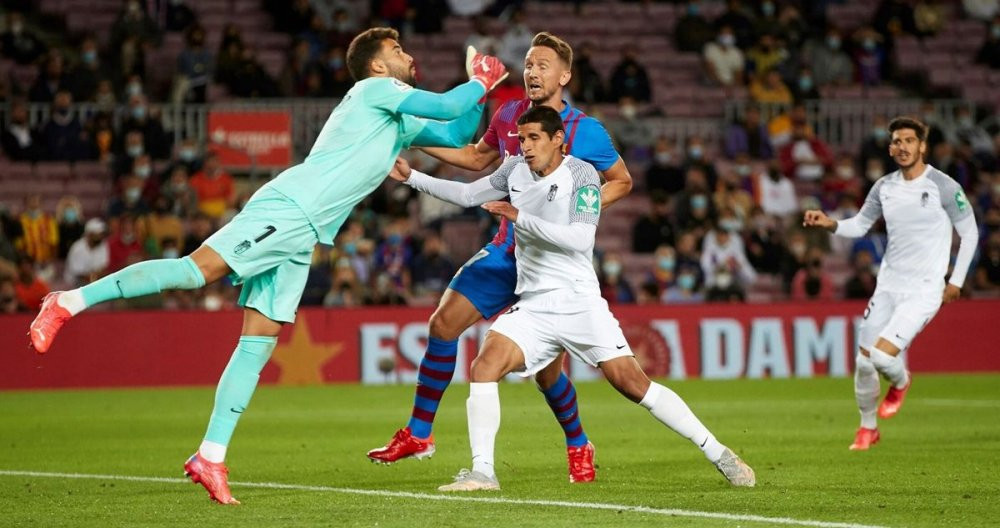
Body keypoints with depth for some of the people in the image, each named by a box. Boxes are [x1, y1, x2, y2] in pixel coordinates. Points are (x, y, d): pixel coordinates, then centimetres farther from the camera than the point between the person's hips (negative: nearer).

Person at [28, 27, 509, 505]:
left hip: (302, 238, 9)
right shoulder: (375, 90, 3)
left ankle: (211, 459, -3)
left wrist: (480, 90, 24)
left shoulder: (401, 125, 28)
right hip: (285, 209, -9)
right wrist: (481, 81, 13)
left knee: (259, 343, 1)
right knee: (197, 269, -24)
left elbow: (456, 133, 36)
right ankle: (68, 303, -22)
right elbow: (447, 107, -4)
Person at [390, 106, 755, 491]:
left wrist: (520, 218, -24)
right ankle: (482, 471, -13)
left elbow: (579, 239, -20)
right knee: (484, 368, -18)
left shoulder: (582, 175, -8)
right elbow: (466, 195, 20)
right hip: (532, 307, 5)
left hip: (579, 303, -5)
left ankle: (718, 454, 0)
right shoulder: (516, 170, 8)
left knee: (634, 384, -10)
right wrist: (412, 177, 13)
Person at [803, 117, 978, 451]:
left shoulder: (942, 186, -10)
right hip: (888, 284, 5)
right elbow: (860, 225, 16)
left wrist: (956, 281, -1)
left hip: (923, 290, -5)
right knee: (864, 361, 2)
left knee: (883, 354, -22)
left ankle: (900, 382, 14)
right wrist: (830, 224, -4)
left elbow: (969, 232, -1)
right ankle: (867, 428, 25)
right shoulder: (884, 187, 5)